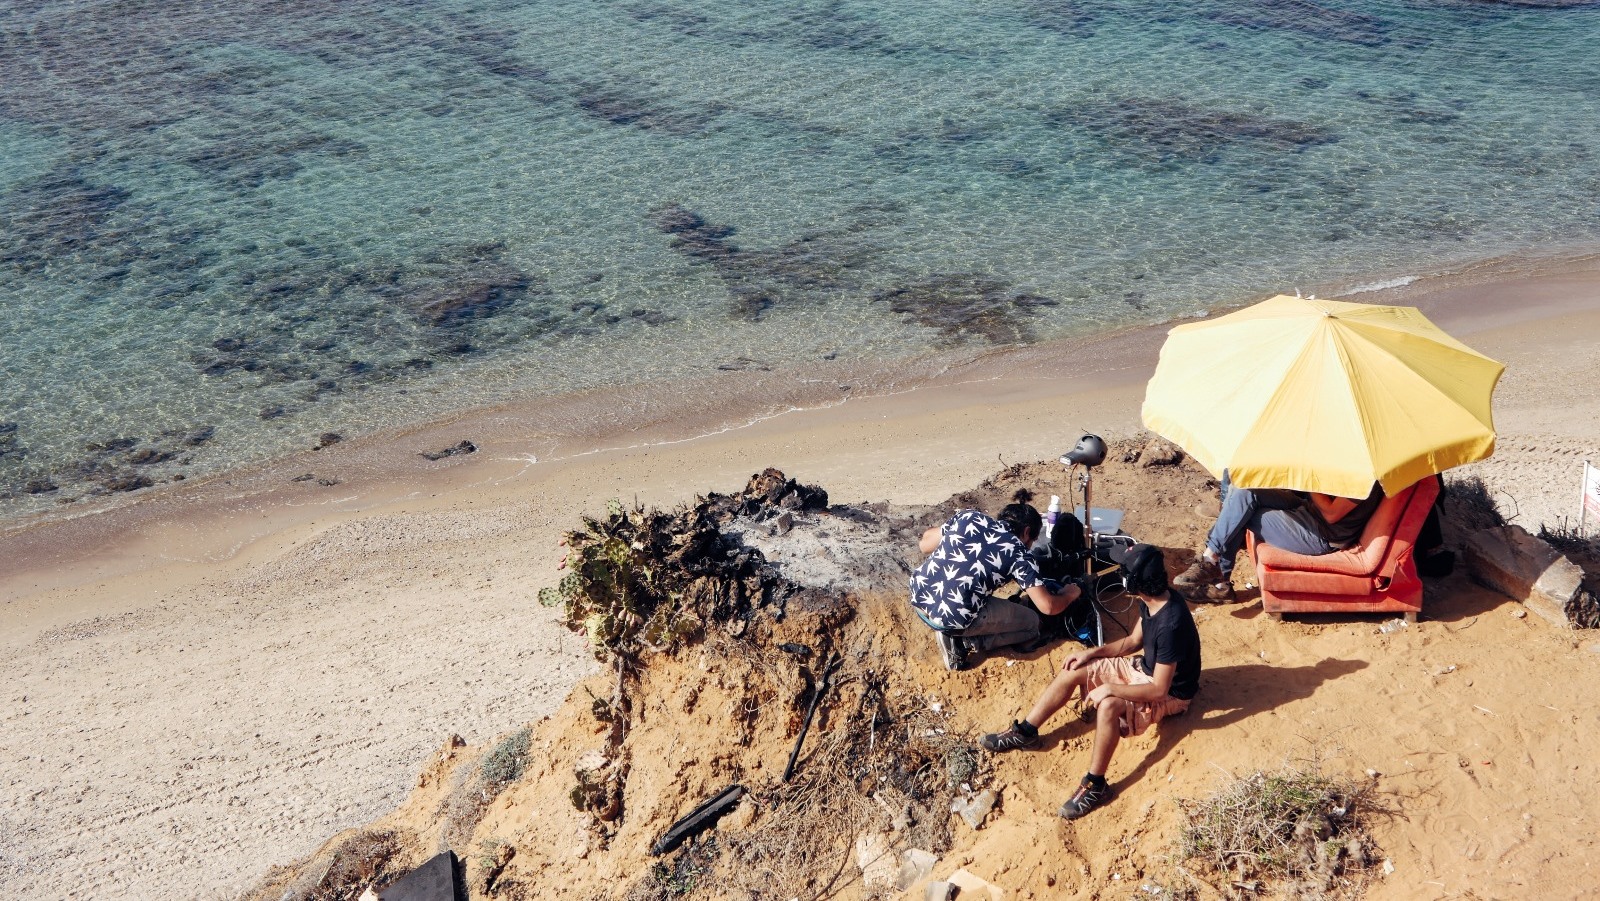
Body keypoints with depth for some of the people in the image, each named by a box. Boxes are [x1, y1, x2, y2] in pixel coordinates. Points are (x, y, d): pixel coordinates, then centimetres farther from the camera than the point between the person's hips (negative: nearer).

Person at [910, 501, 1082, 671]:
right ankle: (963, 641, 2)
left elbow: (924, 544, 18)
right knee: (1031, 623, 17)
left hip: (919, 598, 5)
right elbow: (1047, 606, -4)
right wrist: (1069, 594, 18)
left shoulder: (969, 516, 11)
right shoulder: (1018, 553, -1)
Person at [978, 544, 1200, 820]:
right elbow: (1134, 641, 10)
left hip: (1169, 693, -9)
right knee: (1072, 671, 0)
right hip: (1145, 668, 9)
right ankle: (1025, 732, 10)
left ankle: (1096, 786, -21)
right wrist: (1093, 653, 0)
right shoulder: (1153, 600, -8)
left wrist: (1110, 688, -27)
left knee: (1108, 706, -36)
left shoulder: (1170, 624, -36)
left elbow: (1159, 689, -32)